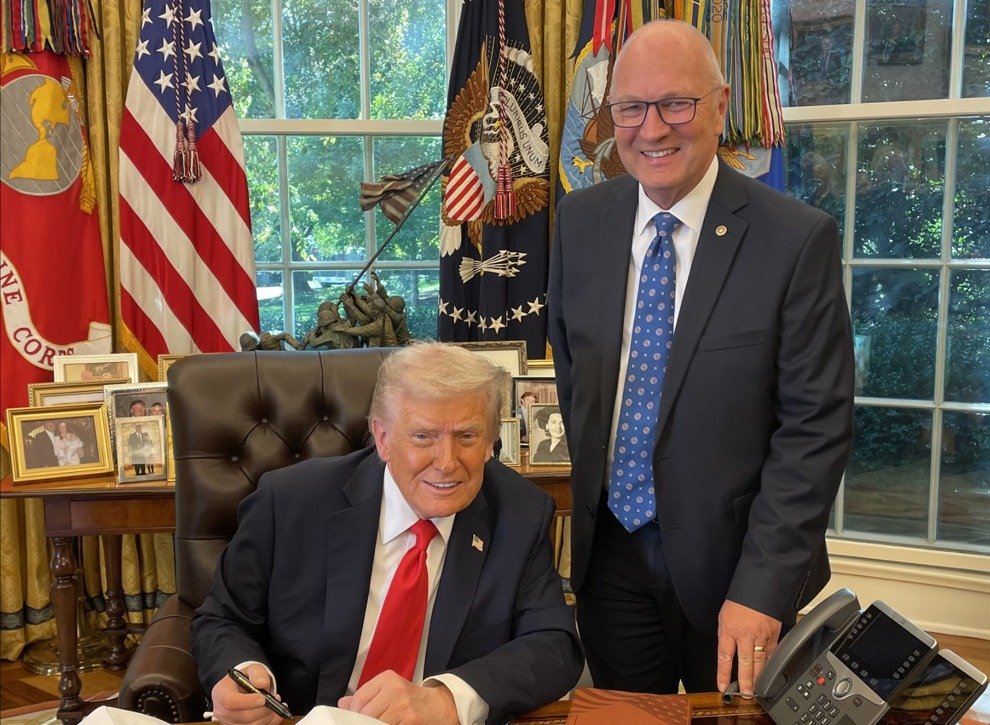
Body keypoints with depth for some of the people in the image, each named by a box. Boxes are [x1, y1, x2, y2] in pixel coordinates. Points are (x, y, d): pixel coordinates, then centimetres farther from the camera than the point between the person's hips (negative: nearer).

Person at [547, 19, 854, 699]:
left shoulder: (799, 239, -15)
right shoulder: (579, 221, -1)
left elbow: (816, 427, -15)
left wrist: (761, 589, -19)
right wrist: (592, 486, 10)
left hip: (735, 566, -3)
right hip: (609, 559, 4)